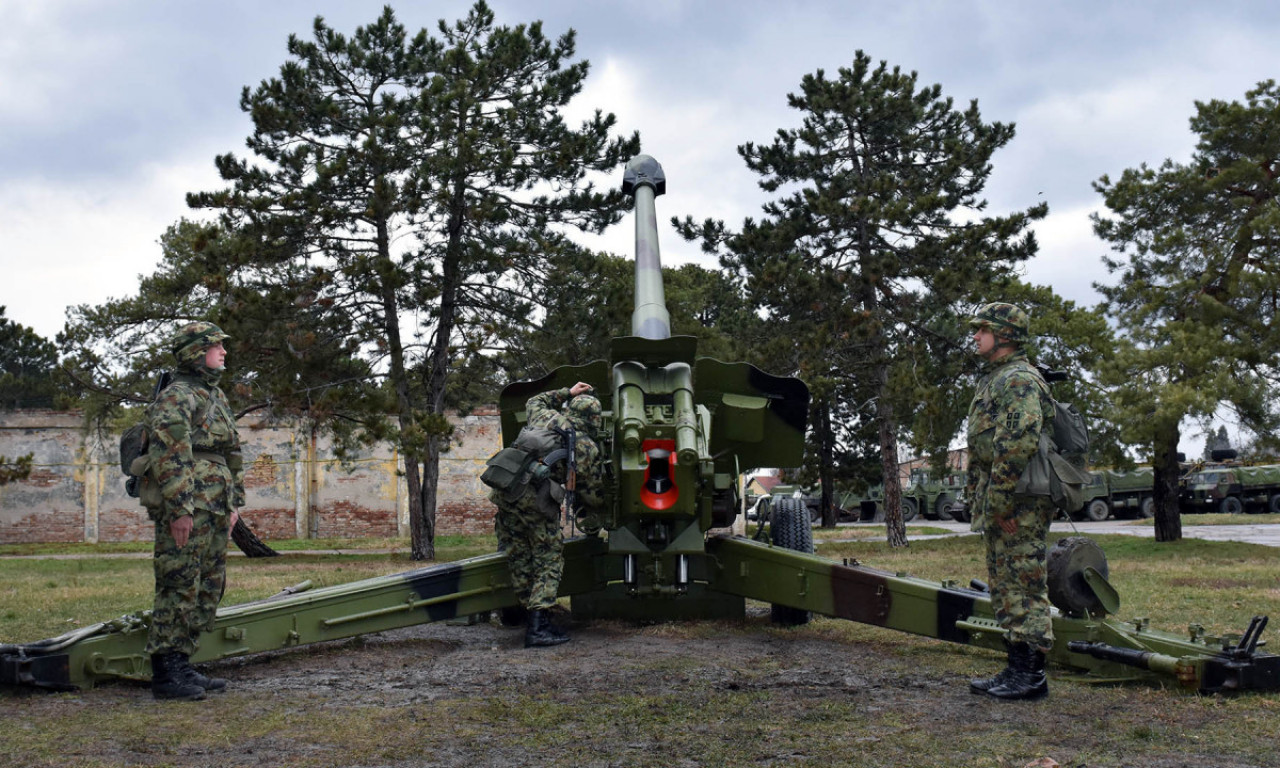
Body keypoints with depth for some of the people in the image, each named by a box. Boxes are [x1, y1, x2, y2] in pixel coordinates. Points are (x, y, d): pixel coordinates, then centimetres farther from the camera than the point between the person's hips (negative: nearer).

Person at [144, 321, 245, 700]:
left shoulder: (217, 398, 20)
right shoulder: (175, 398, -10)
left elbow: (232, 456, 24)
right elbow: (169, 456, -18)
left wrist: (234, 504, 19)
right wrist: (179, 510, -22)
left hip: (214, 514, 9)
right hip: (186, 513, -9)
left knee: (207, 592, 11)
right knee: (179, 590, -7)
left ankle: (182, 666, 18)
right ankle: (165, 674, -1)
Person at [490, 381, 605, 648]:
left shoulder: (544, 416, 18)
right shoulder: (587, 448, 6)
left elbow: (533, 402, 46)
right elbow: (592, 496, 10)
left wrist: (567, 392, 47)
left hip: (504, 490, 6)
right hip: (536, 500, -6)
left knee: (518, 560, 13)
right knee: (549, 561, 3)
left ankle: (531, 614, 18)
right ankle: (538, 626, -6)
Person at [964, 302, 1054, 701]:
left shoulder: (1019, 379, -13)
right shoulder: (994, 379, 21)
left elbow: (1019, 443, -24)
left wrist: (997, 497, -22)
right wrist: (977, 497, 20)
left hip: (1019, 502, -11)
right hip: (1000, 504, 11)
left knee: (1024, 586, -7)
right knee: (1005, 587, 13)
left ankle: (1031, 676, -2)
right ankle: (1017, 669, 20)